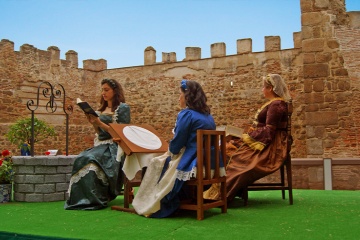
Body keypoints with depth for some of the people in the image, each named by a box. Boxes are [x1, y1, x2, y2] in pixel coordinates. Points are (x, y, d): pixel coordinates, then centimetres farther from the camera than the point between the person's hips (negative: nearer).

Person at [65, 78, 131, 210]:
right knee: (80, 159, -23)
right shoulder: (101, 109, 20)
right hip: (100, 145, 6)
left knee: (90, 160, -31)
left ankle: (94, 199, -22)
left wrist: (99, 123, -13)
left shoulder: (123, 108, 1)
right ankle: (81, 198, -21)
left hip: (114, 147, -6)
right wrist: (93, 123, 0)